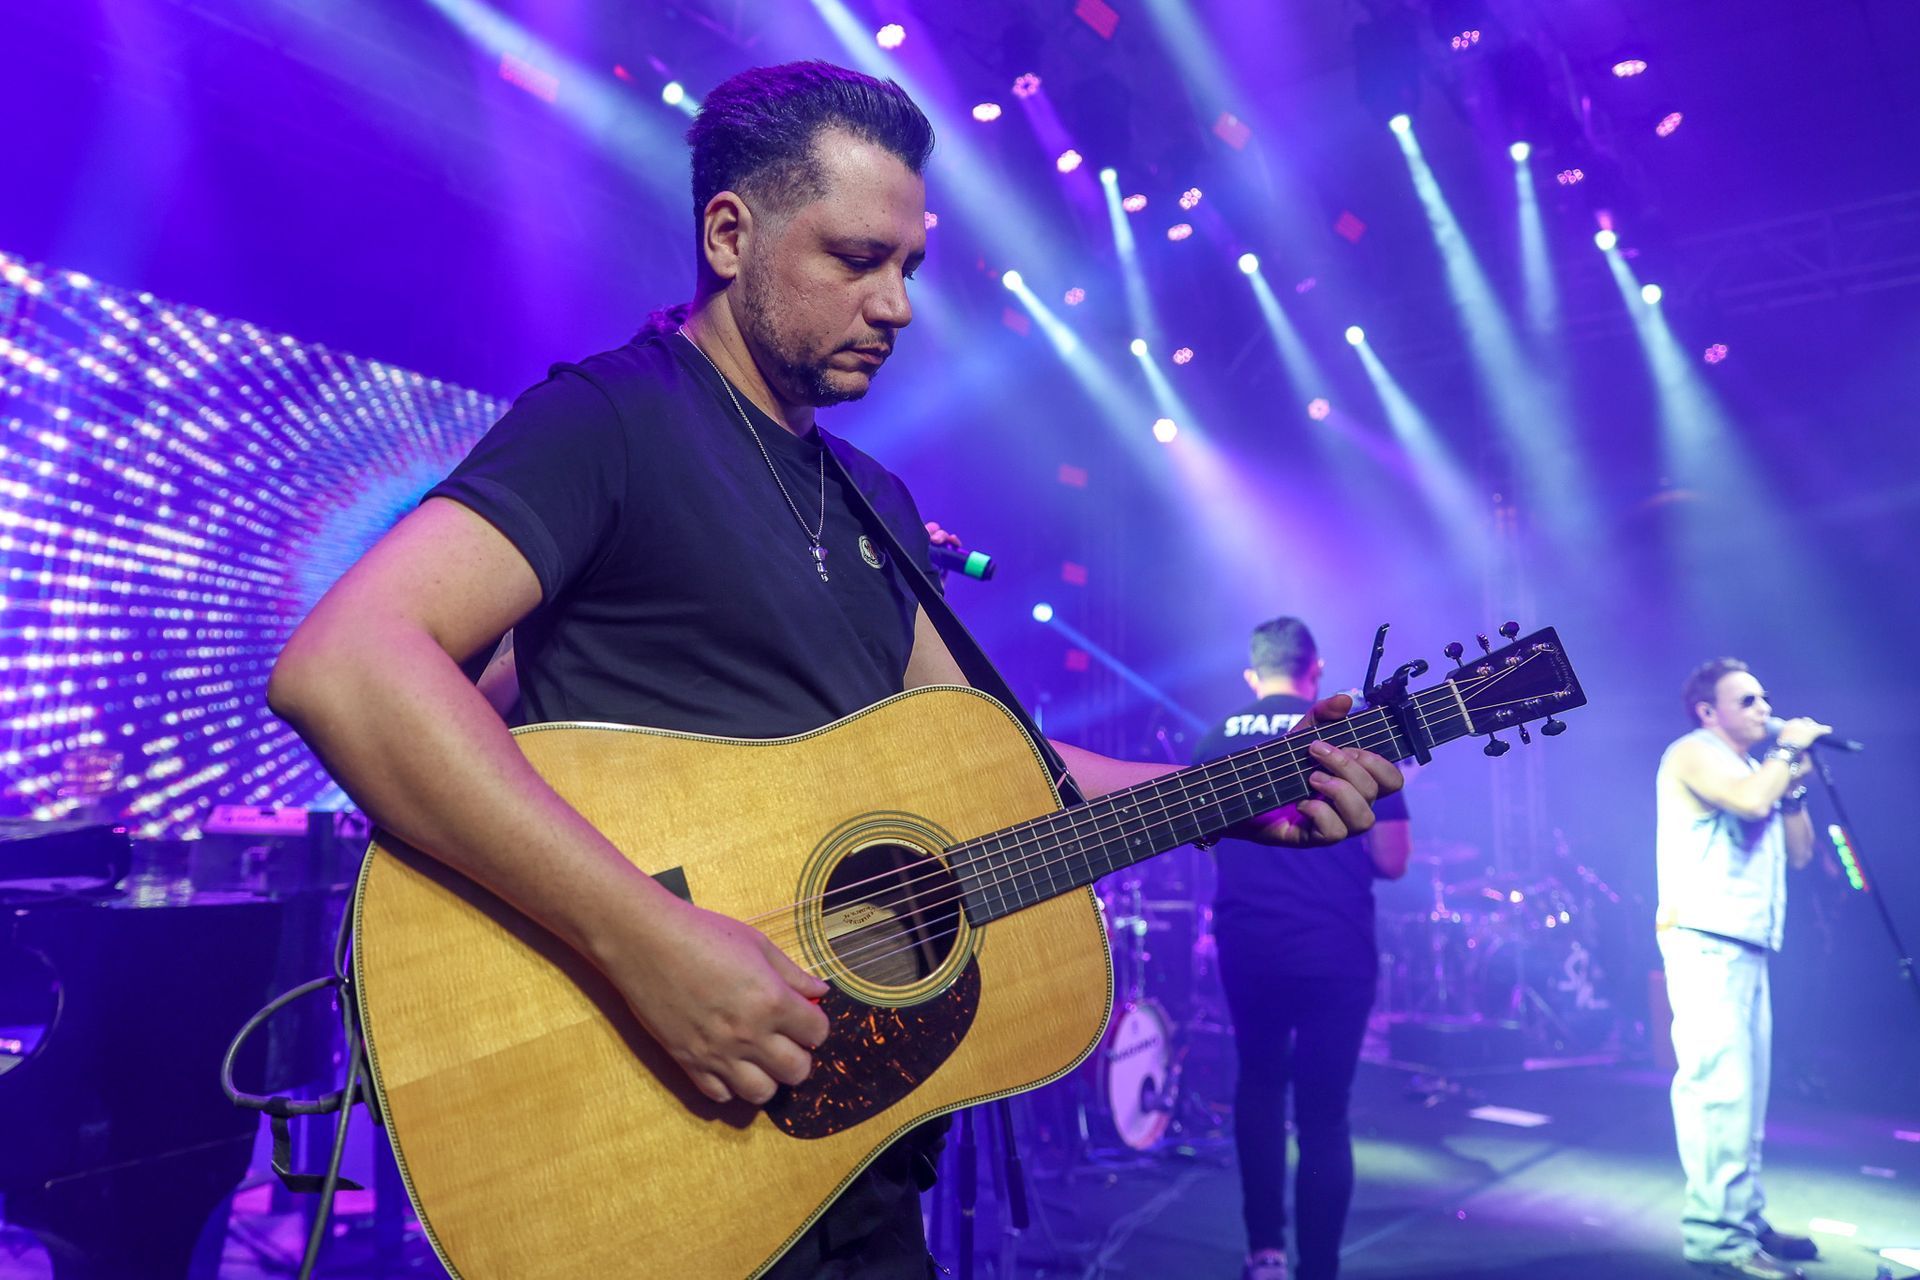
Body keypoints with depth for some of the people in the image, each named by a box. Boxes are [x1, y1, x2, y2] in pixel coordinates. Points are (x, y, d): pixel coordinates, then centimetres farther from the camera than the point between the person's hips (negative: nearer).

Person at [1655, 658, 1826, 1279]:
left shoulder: (1754, 769, 23)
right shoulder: (1694, 752, -4)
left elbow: (1800, 851, 19)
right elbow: (1750, 799, -23)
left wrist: (1792, 778, 9)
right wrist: (1788, 751, -6)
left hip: (1747, 947, 9)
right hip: (1705, 943, -9)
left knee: (1745, 1093, 11)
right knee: (1719, 1088, -13)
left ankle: (1745, 1220, 18)